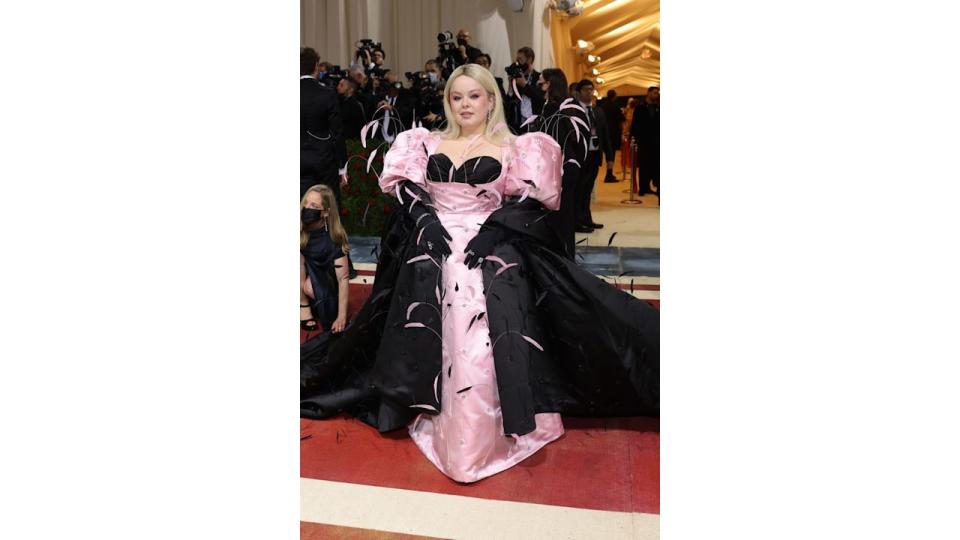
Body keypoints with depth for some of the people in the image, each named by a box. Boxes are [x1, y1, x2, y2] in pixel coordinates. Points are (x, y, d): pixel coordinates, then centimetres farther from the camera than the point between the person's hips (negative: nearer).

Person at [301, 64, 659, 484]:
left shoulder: (512, 149, 6)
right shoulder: (428, 145, 14)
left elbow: (526, 201, -3)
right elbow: (407, 192, 7)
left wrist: (489, 232, -16)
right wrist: (428, 222, -10)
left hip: (492, 253, -3)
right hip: (434, 248, 3)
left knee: (481, 346, -11)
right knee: (436, 341, 1)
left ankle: (481, 437, -1)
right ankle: (440, 425, 14)